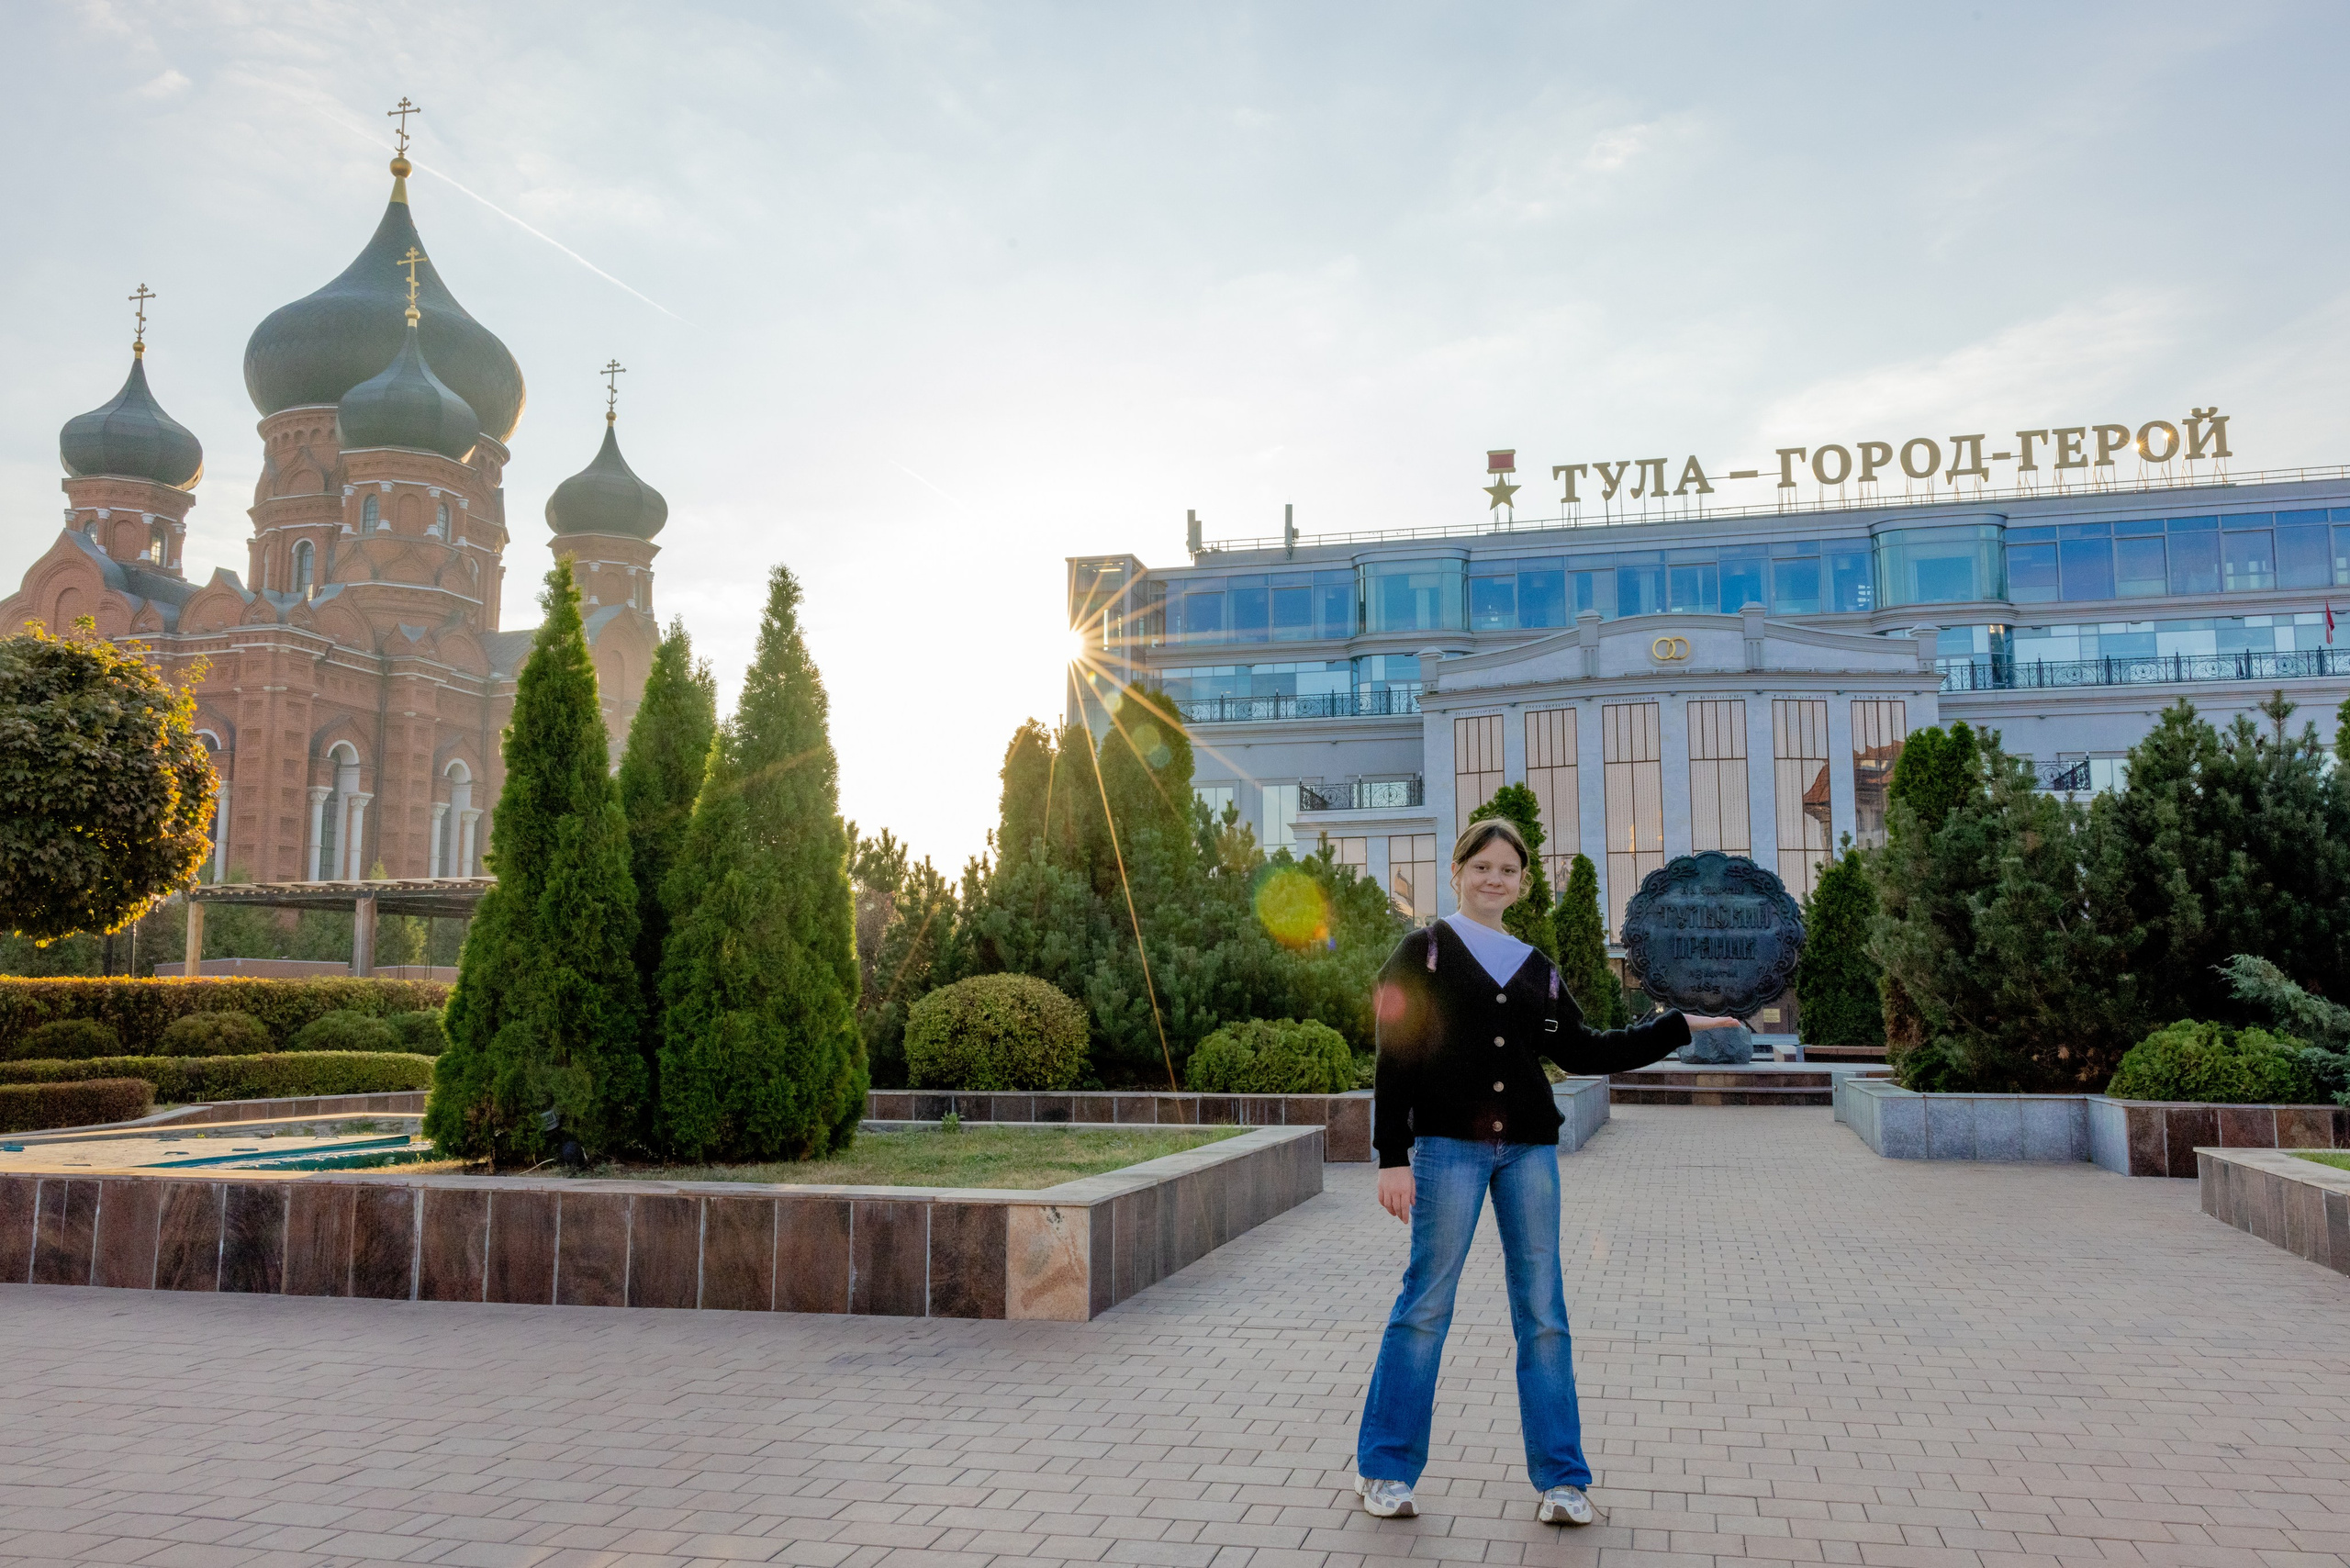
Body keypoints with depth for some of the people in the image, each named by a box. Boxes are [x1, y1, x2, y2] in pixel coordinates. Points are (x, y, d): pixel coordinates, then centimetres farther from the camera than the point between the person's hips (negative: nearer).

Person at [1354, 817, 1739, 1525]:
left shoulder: (1536, 968, 14)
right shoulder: (1423, 952, 0)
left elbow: (1581, 1049, 16)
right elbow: (1395, 1060, -4)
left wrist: (1679, 1026, 14)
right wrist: (1392, 1157, -10)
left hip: (1528, 1149, 4)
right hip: (1448, 1146, -4)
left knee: (1543, 1313, 6)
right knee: (1425, 1305, -1)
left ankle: (1561, 1479, 16)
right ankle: (1384, 1468, 13)